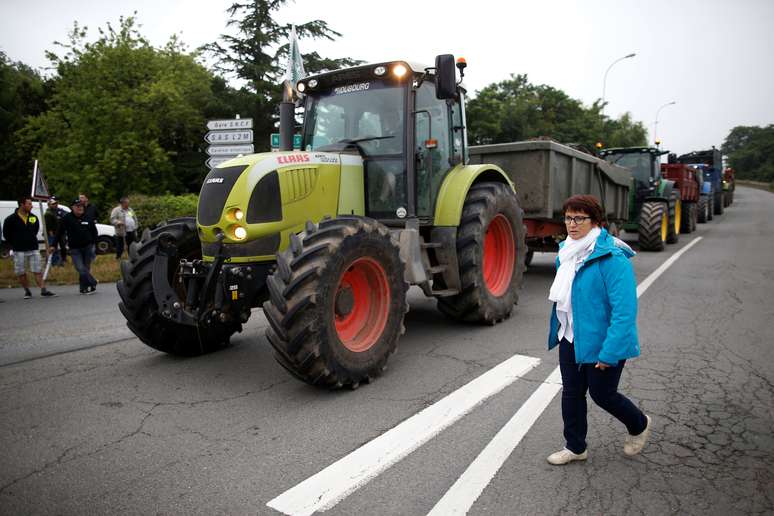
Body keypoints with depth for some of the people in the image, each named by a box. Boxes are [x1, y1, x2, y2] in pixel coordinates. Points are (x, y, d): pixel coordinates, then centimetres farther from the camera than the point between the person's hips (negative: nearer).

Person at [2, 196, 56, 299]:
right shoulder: (11, 219, -6)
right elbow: (6, 234, 4)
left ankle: (44, 290, -3)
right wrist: (16, 244, 7)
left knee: (38, 271, -1)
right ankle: (27, 291, 19)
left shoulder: (33, 217, 4)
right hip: (19, 251, -2)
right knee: (21, 273, 6)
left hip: (33, 249, 2)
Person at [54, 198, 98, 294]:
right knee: (81, 269, -14)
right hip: (75, 249, -2)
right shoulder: (67, 218, -2)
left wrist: (93, 243, 6)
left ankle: (84, 288, 16)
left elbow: (94, 231, 14)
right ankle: (93, 283, -5)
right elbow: (59, 233, -1)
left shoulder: (88, 218, 5)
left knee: (86, 268, 7)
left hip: (88, 247, 2)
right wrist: (54, 245, -3)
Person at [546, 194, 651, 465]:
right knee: (571, 392, 14)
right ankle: (575, 447, 33)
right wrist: (557, 332, 18)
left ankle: (639, 425, 41)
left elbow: (625, 310, -24)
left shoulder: (612, 259, -22)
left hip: (600, 343, -7)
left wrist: (610, 352, -26)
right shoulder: (567, 252, 4)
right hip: (570, 340, 7)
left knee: (602, 393, 10)